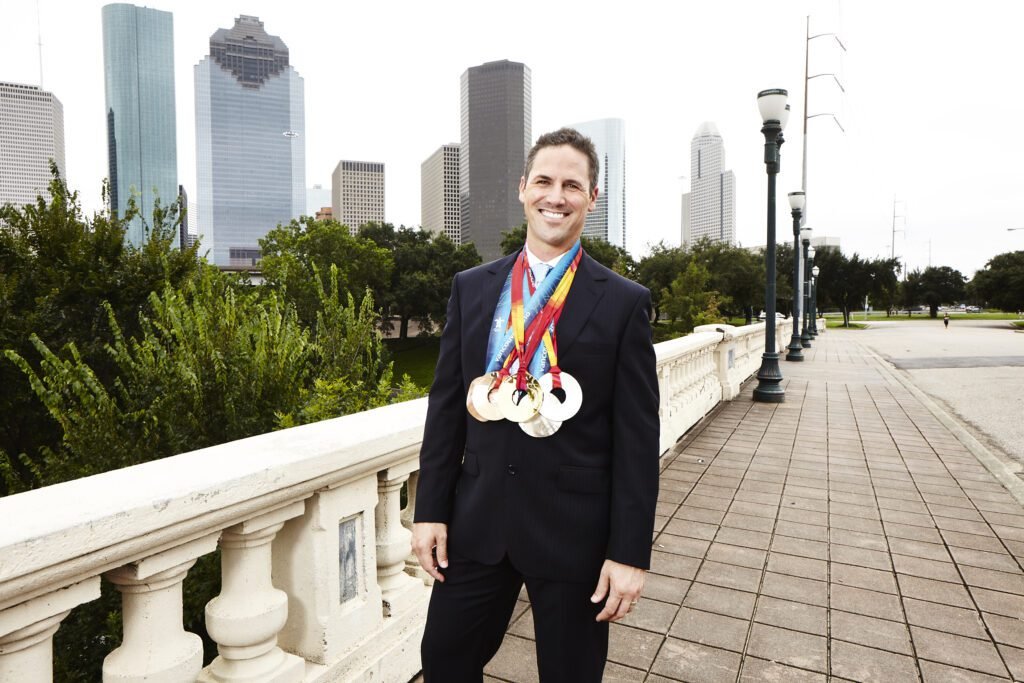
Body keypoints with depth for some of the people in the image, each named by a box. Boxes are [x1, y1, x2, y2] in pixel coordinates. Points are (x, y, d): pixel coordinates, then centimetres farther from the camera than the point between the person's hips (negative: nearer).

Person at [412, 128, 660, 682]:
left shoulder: (624, 302, -6)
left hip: (574, 530, -2)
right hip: (476, 522, 3)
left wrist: (630, 552, -7)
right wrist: (431, 510, 3)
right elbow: (446, 406, 4)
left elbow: (637, 437, -7)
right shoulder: (471, 288, 3)